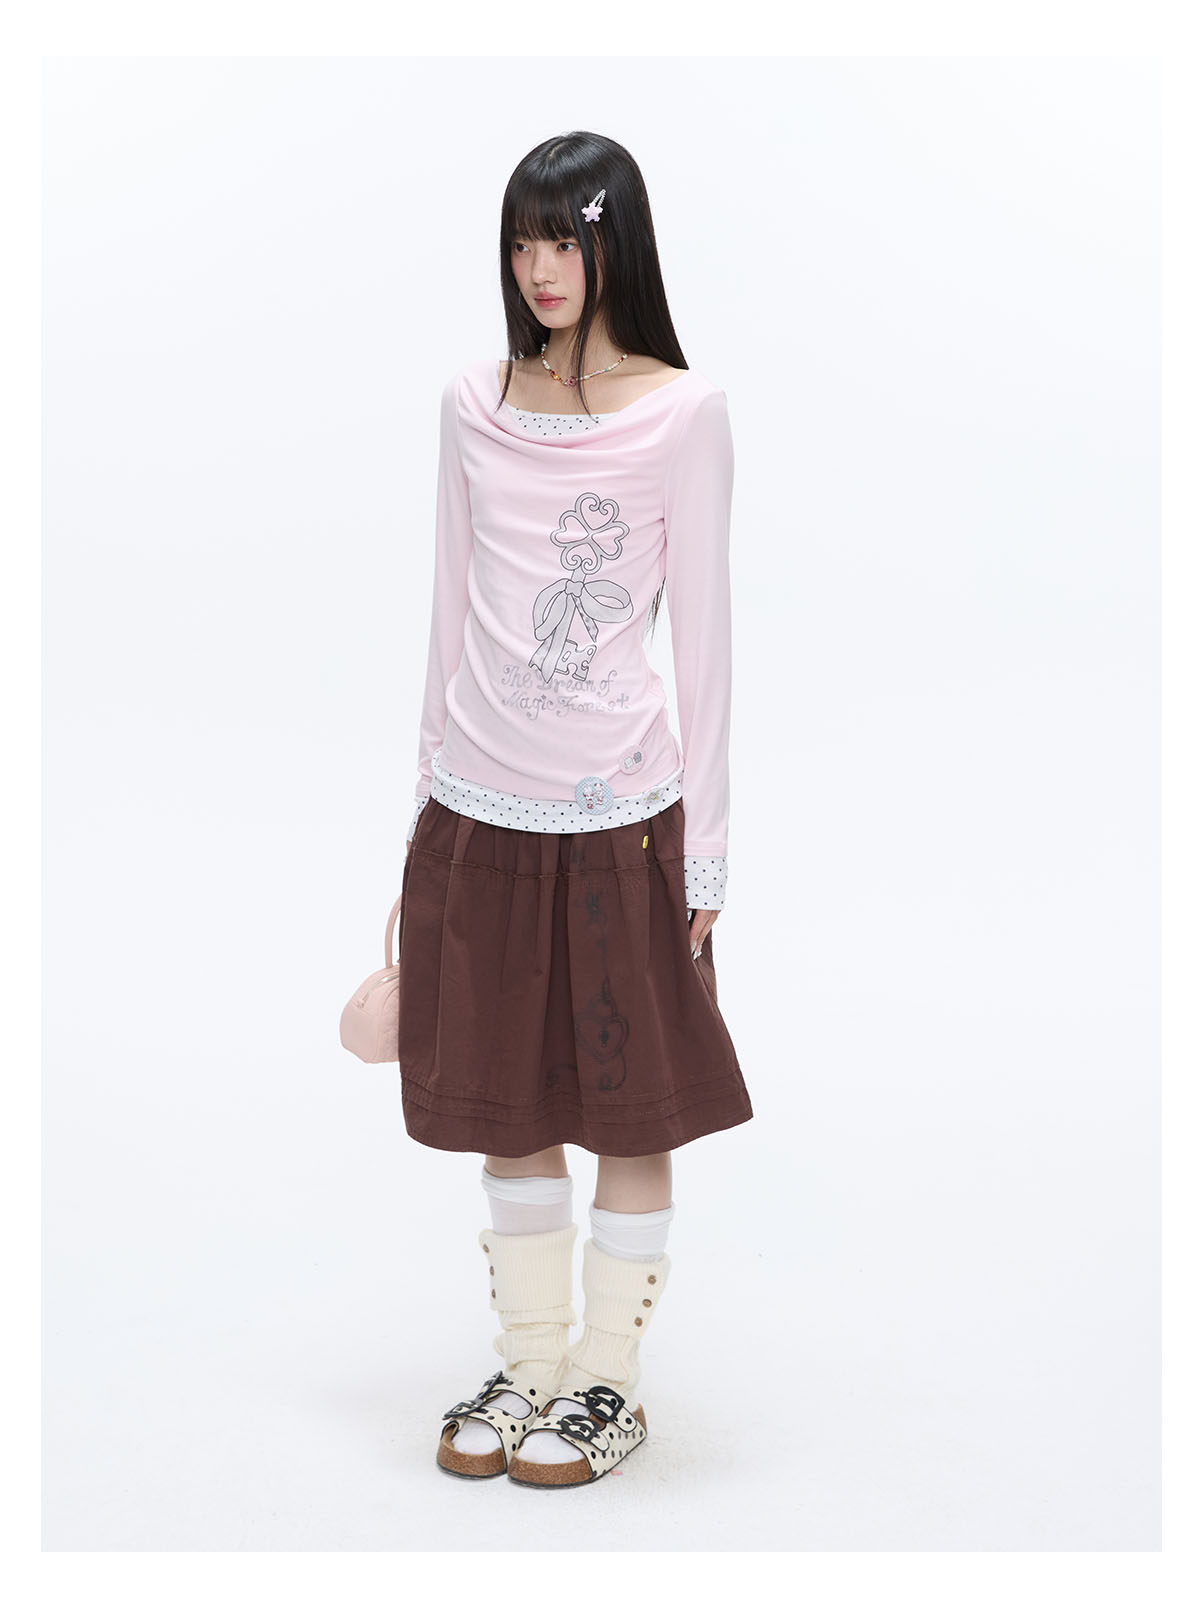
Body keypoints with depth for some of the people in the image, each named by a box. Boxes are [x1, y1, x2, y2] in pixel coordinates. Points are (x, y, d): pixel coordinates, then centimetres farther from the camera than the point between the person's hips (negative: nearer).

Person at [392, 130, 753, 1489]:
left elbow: (701, 634, -5)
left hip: (616, 813, -4)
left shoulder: (682, 412, -5)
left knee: (628, 1106, 6)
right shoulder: (474, 404, 7)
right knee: (503, 1105, 12)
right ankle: (527, 1364, 28)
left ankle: (609, 1381, 22)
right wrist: (428, 798, 12)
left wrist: (704, 851, -5)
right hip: (478, 811, 4)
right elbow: (451, 609, 12)